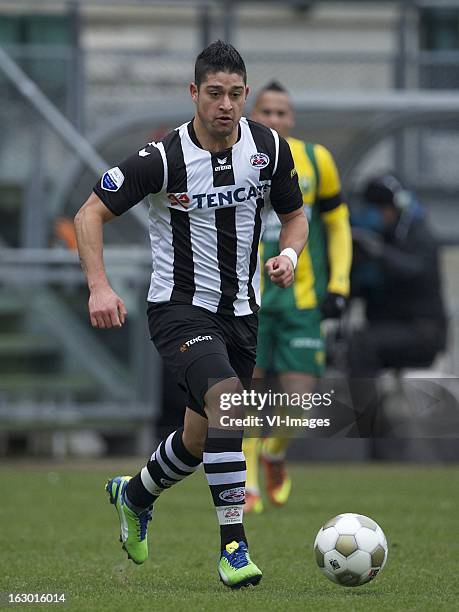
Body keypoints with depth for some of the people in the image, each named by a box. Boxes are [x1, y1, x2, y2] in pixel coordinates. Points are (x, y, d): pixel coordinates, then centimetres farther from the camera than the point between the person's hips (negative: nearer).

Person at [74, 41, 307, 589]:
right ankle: (233, 546, -29)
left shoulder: (269, 148, -4)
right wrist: (99, 288, -22)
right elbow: (90, 214, -9)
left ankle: (134, 495, 47)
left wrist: (289, 254, -10)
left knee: (200, 440, 14)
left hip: (240, 312, 5)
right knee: (226, 396, -30)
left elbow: (295, 215, 12)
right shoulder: (164, 158, -16)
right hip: (179, 307, -5)